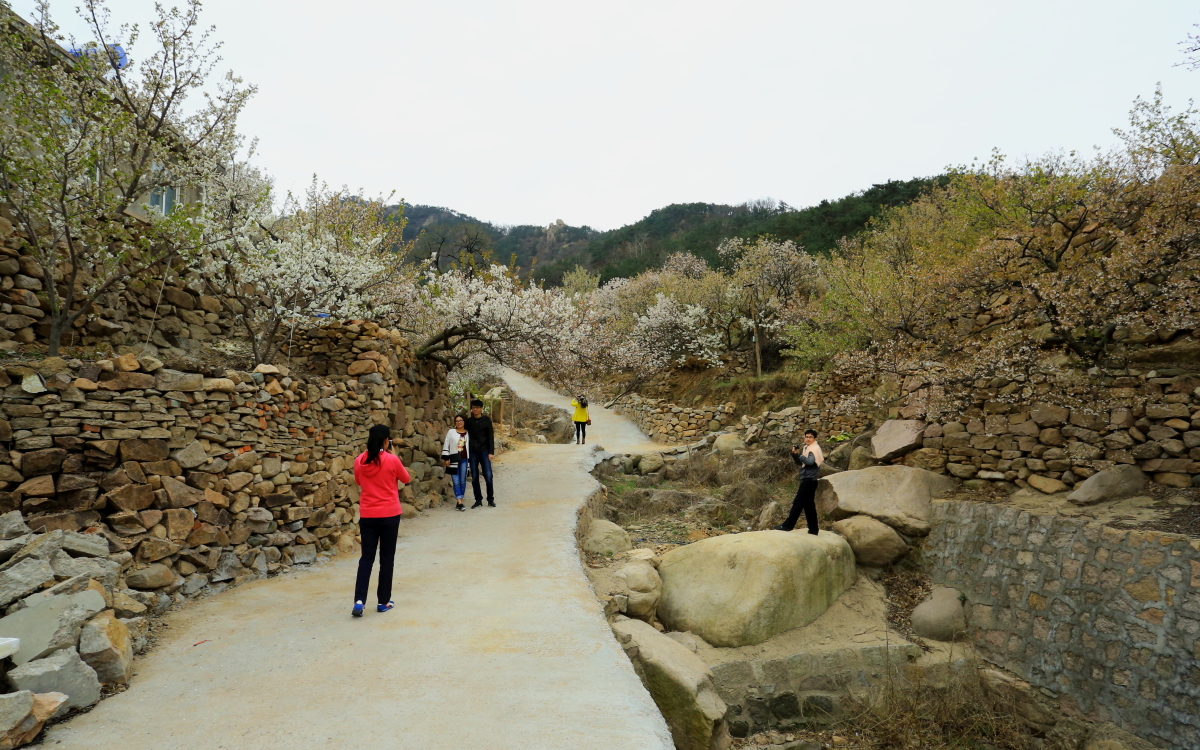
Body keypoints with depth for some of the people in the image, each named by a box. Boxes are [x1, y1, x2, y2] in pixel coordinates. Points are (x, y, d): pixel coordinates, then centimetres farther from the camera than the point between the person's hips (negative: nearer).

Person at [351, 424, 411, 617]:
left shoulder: (360, 461, -1)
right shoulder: (391, 460, -12)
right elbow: (406, 479, 4)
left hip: (367, 515, 3)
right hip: (389, 515, -3)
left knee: (366, 557, 10)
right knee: (386, 558, 8)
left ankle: (359, 600, -2)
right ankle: (384, 601, 15)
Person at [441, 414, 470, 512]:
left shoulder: (467, 433, 8)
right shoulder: (451, 432, 1)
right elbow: (446, 445, 1)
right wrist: (446, 458, -4)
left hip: (464, 460, 2)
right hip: (454, 459, -2)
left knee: (462, 481, 4)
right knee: (456, 481, -4)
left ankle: (459, 502, 13)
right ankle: (459, 502, -6)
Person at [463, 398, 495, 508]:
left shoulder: (486, 420, 1)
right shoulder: (468, 421, 6)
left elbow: (490, 437, 0)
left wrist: (490, 452, -6)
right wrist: (465, 452, 4)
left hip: (484, 451, -2)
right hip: (472, 453, 2)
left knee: (488, 476, -5)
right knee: (474, 478, 5)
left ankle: (491, 500, 7)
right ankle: (478, 500, 14)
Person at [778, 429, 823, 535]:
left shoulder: (815, 448, -10)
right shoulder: (806, 448, 16)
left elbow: (810, 461, -26)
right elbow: (799, 463, 16)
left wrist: (799, 455, -14)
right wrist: (794, 454, 0)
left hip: (809, 480, -9)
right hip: (807, 480, 9)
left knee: (798, 503, -6)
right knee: (809, 505, 10)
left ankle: (788, 526, -2)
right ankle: (813, 529, 14)